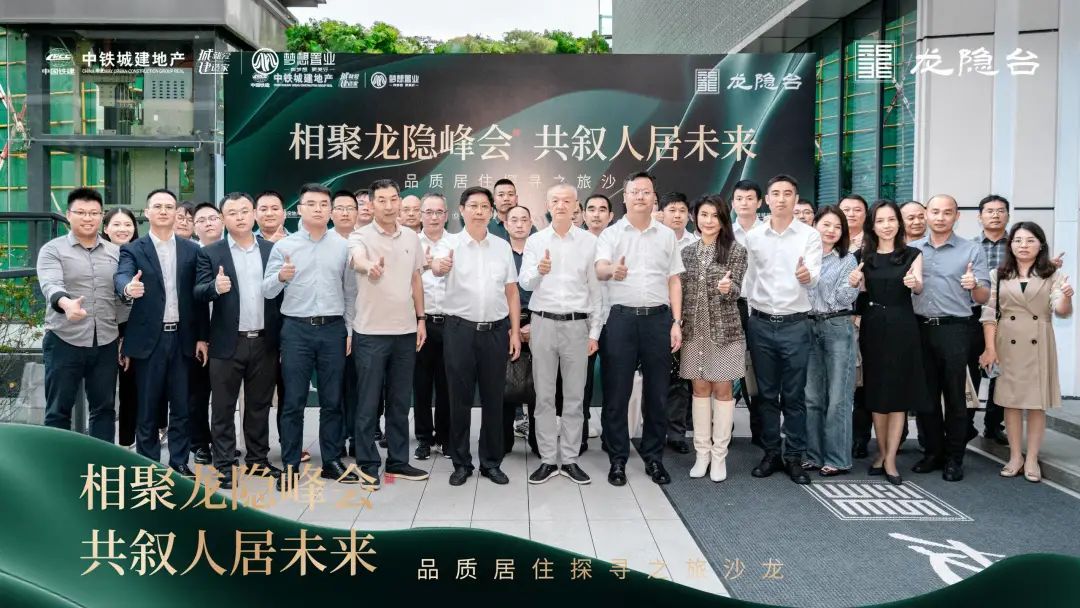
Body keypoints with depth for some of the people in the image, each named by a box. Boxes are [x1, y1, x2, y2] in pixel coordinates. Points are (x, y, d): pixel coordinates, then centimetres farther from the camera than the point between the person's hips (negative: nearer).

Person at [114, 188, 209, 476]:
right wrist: (128, 288, -43)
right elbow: (121, 277, -19)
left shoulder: (191, 250, 8)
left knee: (182, 407, 8)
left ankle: (179, 463, 19)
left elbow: (198, 296, 7)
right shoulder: (132, 250, 1)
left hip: (183, 338, 2)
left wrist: (202, 337, 4)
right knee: (147, 407, 6)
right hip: (148, 339, -2)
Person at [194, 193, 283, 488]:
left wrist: (284, 335, 0)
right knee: (223, 408, 5)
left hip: (265, 342, 2)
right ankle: (225, 466, 13)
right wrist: (215, 287, -30)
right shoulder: (210, 253, 0)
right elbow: (198, 292, -8)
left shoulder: (273, 250, 7)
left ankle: (258, 460, 24)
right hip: (228, 343, -2)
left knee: (260, 405, 13)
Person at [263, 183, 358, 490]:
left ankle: (332, 461, 18)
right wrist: (280, 276, -22)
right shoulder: (284, 246, 2)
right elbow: (267, 291, -1)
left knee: (332, 400, 8)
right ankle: (290, 466, 10)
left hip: (333, 329, 1)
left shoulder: (343, 246, 5)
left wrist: (350, 330, 5)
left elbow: (350, 292, 8)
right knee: (293, 401, 3)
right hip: (296, 329, -1)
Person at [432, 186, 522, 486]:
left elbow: (512, 292, 10)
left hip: (496, 330, 2)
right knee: (460, 399, 6)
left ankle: (491, 461, 20)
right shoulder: (452, 244, -3)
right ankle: (461, 462, 18)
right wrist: (439, 266, -51)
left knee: (493, 399, 8)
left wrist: (515, 331, 4)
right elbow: (437, 267, -26)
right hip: (460, 329, -2)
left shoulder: (502, 246, 7)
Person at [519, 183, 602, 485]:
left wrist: (594, 332, 3)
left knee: (574, 396, 7)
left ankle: (569, 459, 17)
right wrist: (539, 271, -28)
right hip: (543, 322, 0)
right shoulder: (535, 241, 3)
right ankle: (547, 459, 15)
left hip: (577, 324, 0)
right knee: (544, 396, 6)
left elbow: (595, 289, 5)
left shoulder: (589, 242, 3)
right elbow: (524, 283, -5)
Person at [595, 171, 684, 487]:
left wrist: (676, 322, 3)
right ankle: (617, 460, 13)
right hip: (621, 318, -2)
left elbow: (674, 281, 12)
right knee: (617, 393, 2)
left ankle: (654, 458, 19)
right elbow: (599, 269, -15)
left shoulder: (667, 235, 11)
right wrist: (612, 270, -40)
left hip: (658, 318, 2)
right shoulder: (611, 234, 3)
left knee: (656, 393, 7)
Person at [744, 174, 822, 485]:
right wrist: (747, 318, 2)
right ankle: (771, 453, 19)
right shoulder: (753, 236, 4)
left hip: (795, 324, -2)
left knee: (795, 395, 4)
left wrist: (807, 276, -37)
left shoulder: (810, 236, -2)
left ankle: (794, 457, 13)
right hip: (761, 323, 2)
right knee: (766, 394, 9)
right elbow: (748, 279, 7)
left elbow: (813, 278, -14)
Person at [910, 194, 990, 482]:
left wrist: (974, 285, -20)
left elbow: (983, 298, 1)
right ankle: (933, 451, 21)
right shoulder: (911, 250, 10)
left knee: (954, 396, 2)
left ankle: (954, 458, 11)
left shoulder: (972, 251, 2)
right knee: (925, 394, 9)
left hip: (954, 329, -3)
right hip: (920, 328, 3)